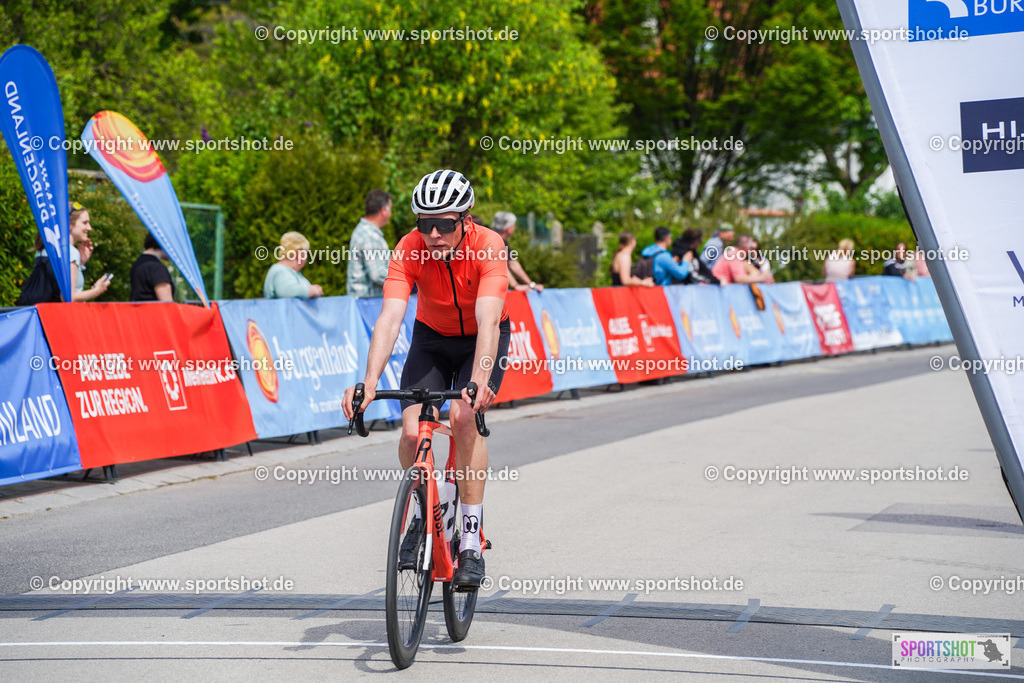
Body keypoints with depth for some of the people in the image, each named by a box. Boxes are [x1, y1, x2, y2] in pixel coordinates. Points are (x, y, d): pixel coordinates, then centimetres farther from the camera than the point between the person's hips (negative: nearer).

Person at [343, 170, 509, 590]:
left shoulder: (488, 247, -31)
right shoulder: (409, 250, -26)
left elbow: (488, 320, -42)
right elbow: (390, 318, -35)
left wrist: (480, 381, -57)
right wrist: (370, 382, -49)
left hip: (482, 340, -2)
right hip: (432, 338, 2)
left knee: (463, 418, -27)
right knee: (412, 431, -17)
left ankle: (471, 543, -19)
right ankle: (422, 514, 13)